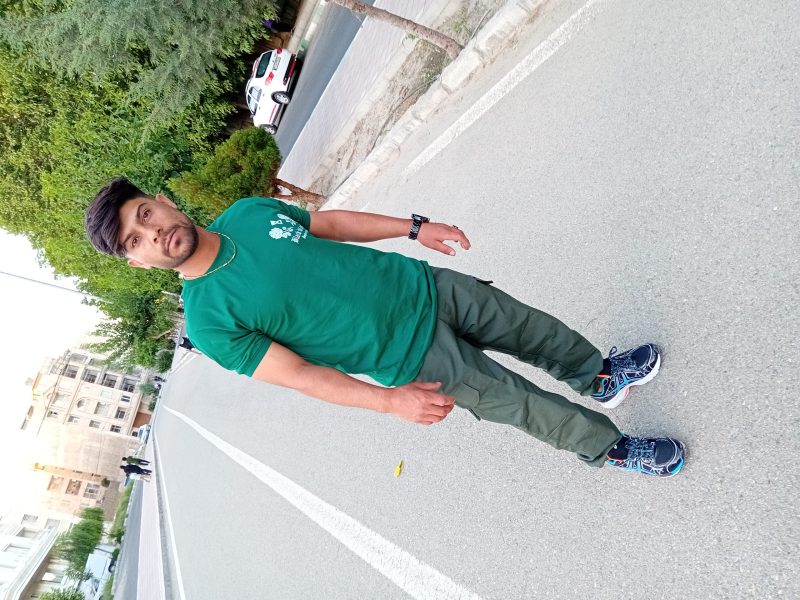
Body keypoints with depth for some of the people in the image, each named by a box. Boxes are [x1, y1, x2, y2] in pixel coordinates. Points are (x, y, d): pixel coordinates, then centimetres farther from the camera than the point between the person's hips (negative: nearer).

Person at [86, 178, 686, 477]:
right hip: (414, 357, -5)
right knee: (521, 403, 6)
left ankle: (601, 375, 51)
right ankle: (609, 447, 38)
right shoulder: (208, 320, -17)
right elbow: (296, 374, -18)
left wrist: (415, 227, 8)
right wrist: (390, 400, -25)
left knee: (531, 327, 18)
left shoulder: (247, 211, -2)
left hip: (423, 287, 5)